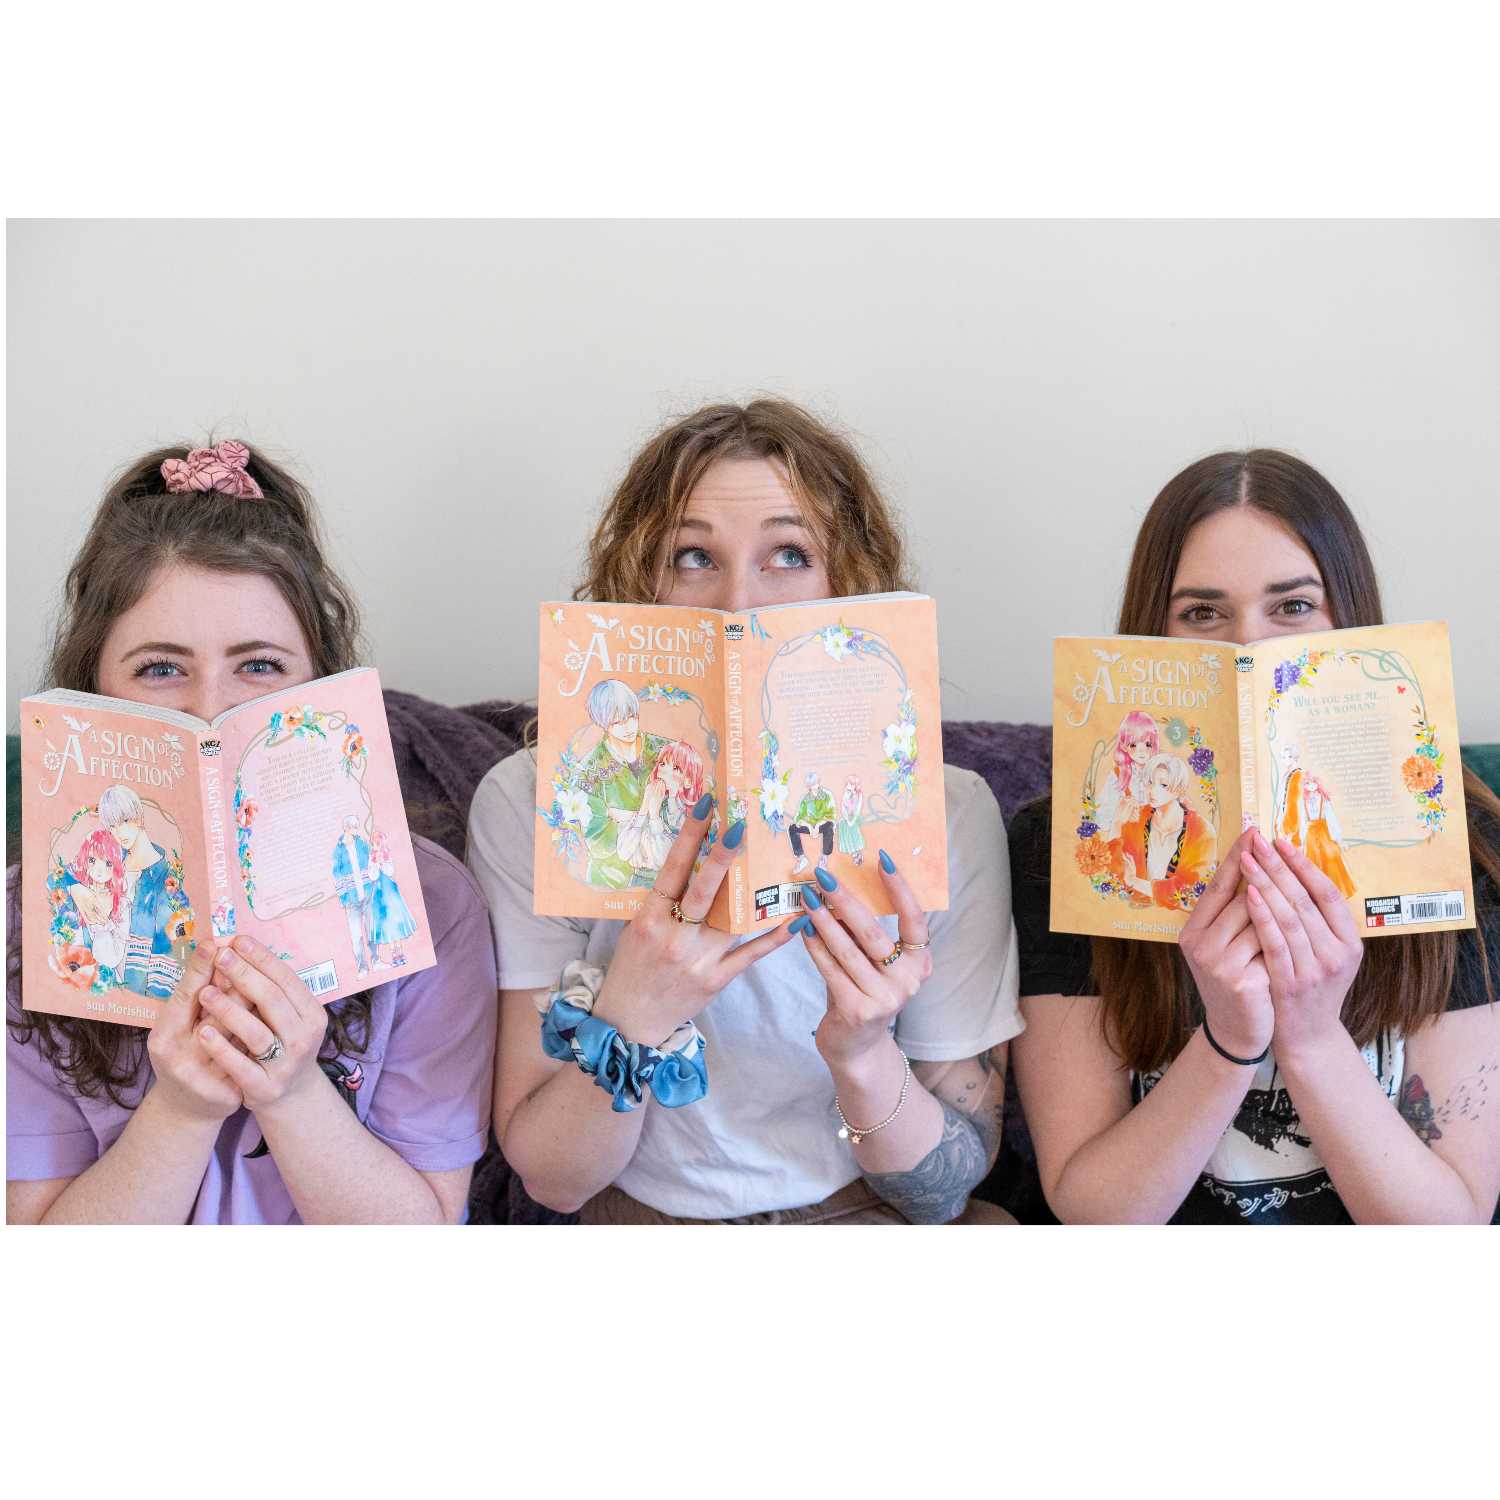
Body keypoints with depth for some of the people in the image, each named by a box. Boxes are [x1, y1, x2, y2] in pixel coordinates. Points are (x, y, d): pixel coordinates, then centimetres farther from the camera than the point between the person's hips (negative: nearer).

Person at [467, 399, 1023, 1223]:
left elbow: (948, 1191, -3)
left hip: (871, 1221, 2)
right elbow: (550, 1178, -7)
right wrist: (630, 1016, -24)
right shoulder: (533, 803, -9)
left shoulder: (944, 812, -7)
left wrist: (862, 1053, -22)